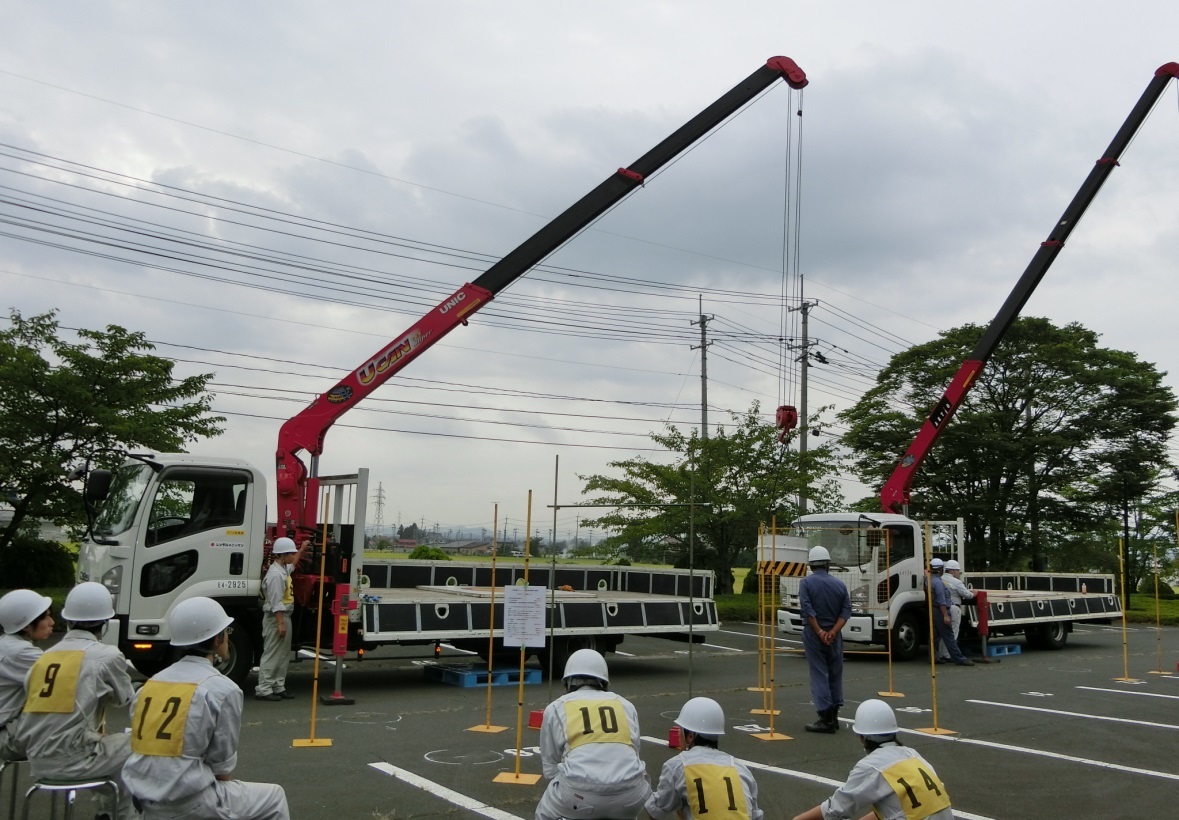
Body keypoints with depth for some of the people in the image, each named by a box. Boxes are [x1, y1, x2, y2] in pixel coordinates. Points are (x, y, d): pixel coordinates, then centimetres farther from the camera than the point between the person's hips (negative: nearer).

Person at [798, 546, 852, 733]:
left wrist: (819, 632, -13)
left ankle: (826, 719, -6)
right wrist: (833, 631, -10)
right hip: (834, 635, 4)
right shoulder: (839, 584, 5)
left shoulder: (807, 583, -6)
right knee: (835, 675, 14)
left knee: (819, 675, -3)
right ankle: (834, 716, 21)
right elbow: (846, 610, -3)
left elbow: (808, 609, -16)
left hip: (813, 634, -4)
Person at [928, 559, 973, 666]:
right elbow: (941, 601, -23)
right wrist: (946, 615, -24)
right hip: (940, 611, -10)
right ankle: (959, 659, -9)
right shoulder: (938, 582, -18)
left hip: (934, 611, 10)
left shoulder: (930, 580, 11)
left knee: (936, 635, 14)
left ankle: (933, 657, 16)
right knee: (948, 636, -9)